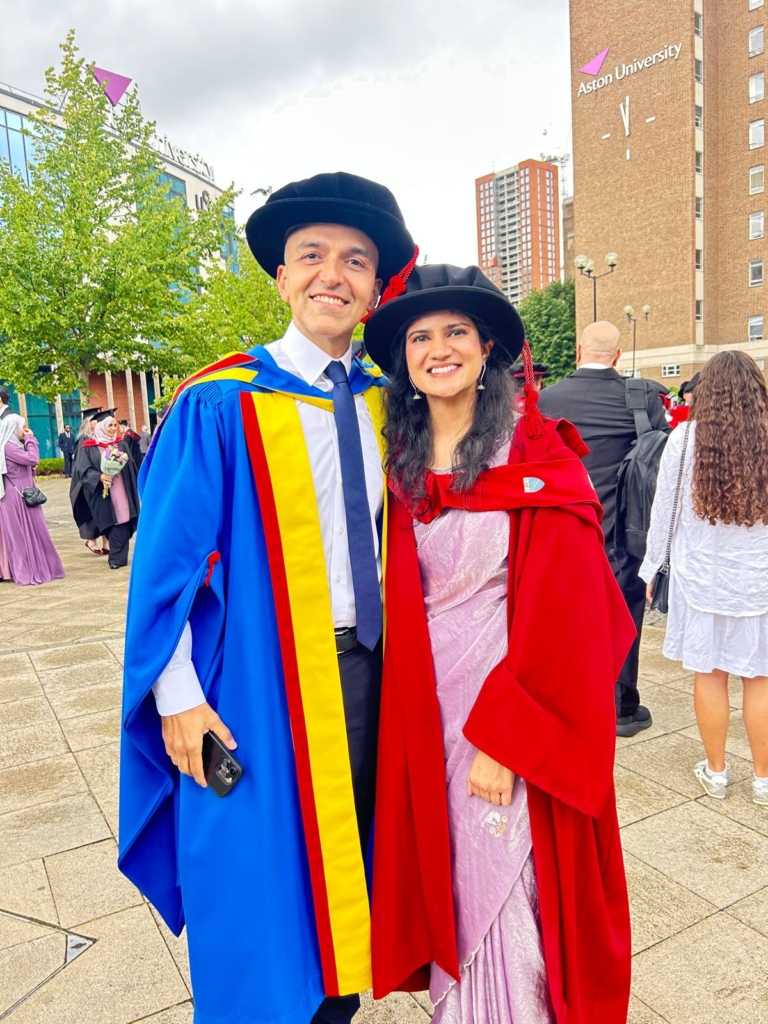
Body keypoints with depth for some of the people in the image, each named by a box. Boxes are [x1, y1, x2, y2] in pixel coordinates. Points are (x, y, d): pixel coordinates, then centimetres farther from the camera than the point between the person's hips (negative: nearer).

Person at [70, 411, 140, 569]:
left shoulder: (121, 445, 12)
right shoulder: (88, 448, 1)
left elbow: (130, 467, 14)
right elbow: (83, 470, -7)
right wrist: (99, 477, -21)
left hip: (121, 492, 3)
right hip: (103, 493, -2)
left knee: (121, 522, -4)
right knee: (110, 523, 0)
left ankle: (117, 557, 3)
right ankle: (118, 556, 13)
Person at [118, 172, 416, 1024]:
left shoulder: (382, 404, 5)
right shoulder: (222, 404, -11)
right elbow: (166, 559, -9)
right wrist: (179, 698, -11)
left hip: (364, 668, 5)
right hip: (260, 676, -5)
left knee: (344, 856, 21)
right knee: (260, 883, 11)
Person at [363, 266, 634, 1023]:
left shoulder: (539, 461, -10)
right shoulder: (397, 461, 2)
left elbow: (561, 610, -13)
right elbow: (393, 598, 7)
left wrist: (502, 736, -16)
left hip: (513, 697, -4)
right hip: (421, 708, 4)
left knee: (508, 895, 9)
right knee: (445, 887, 19)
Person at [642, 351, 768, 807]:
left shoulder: (685, 437, -9)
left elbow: (664, 509, -3)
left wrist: (652, 566, 9)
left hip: (701, 576, 0)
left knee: (709, 674, 11)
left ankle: (716, 771, 26)